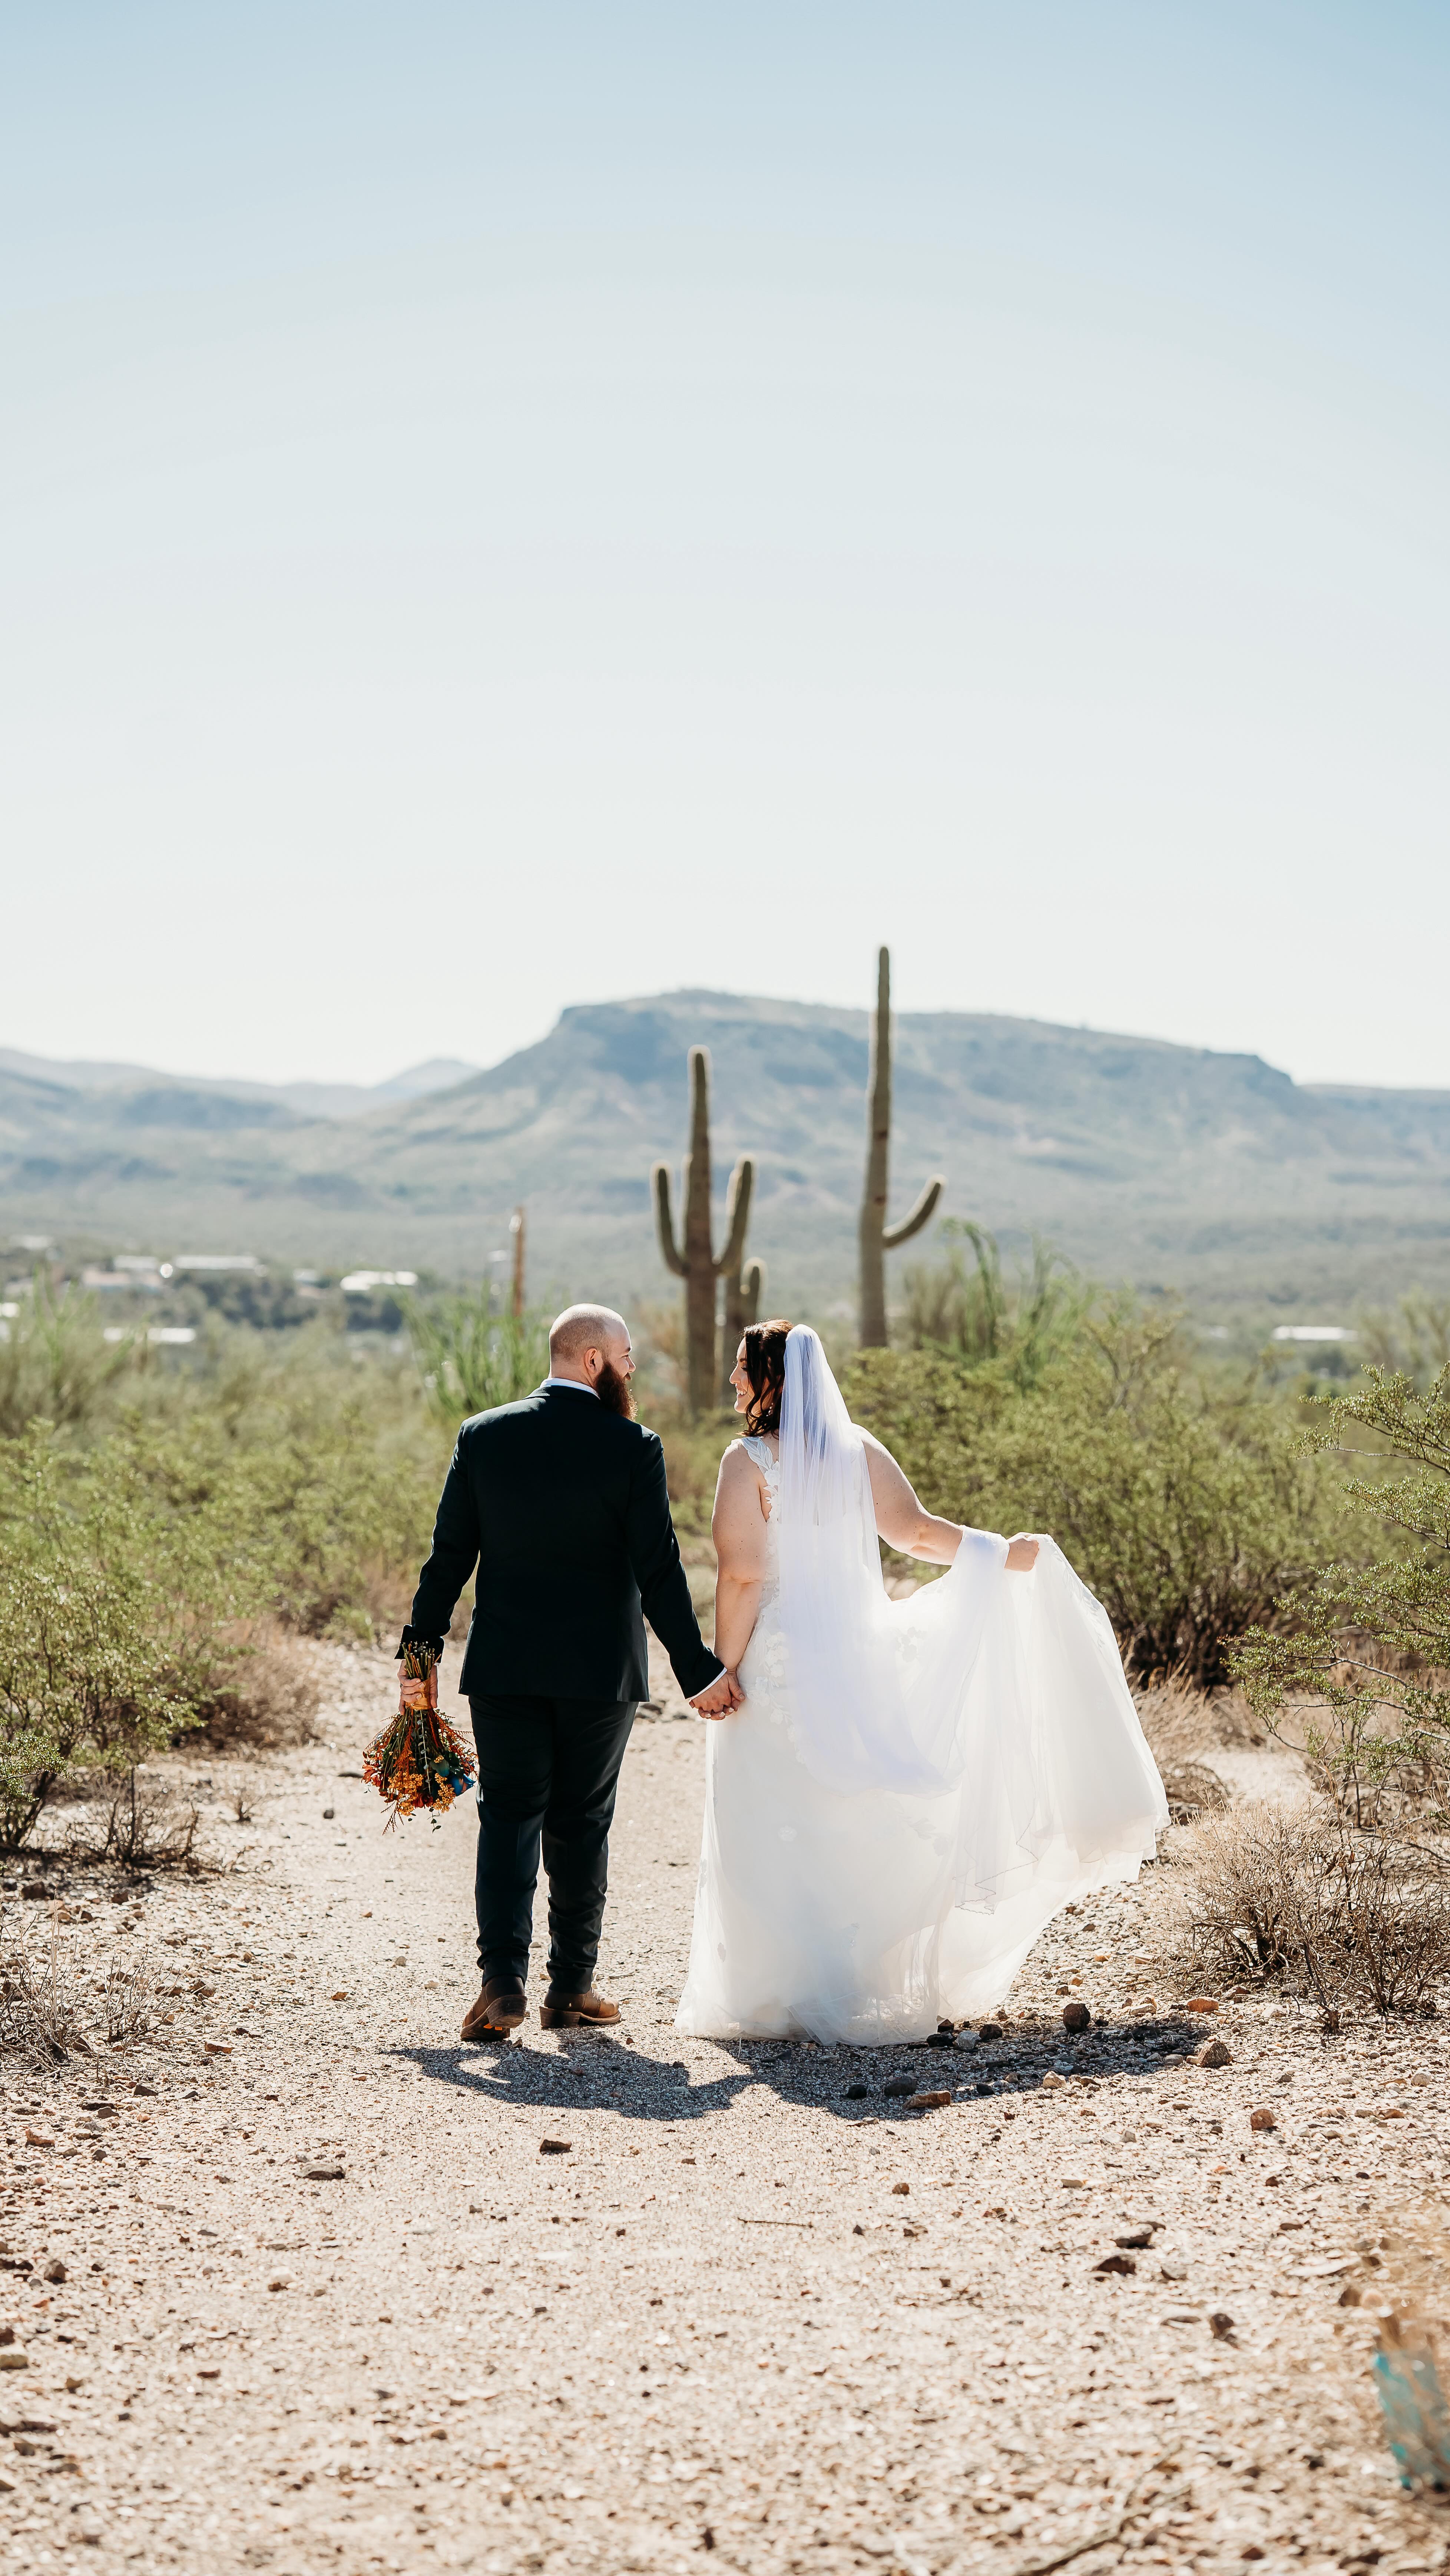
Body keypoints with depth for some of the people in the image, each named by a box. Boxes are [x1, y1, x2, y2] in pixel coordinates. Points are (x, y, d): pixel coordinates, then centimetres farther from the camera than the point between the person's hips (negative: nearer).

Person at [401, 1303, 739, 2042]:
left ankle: (503, 1980, -7)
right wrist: (698, 1671, -5)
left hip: (503, 1667, 2)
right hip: (600, 1669, -2)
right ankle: (571, 1986, 14)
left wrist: (421, 1649, 10)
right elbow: (658, 1571, -10)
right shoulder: (633, 1447, -9)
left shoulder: (483, 1436, 0)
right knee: (580, 1824, 10)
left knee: (508, 1816, 7)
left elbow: (449, 1557, 2)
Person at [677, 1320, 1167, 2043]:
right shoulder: (858, 1450, 5)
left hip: (778, 1662, -5)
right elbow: (914, 1530, -4)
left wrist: (723, 1666, -10)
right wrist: (997, 1552, 2)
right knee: (851, 1821, 14)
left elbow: (742, 1575, -15)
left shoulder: (749, 1460, -10)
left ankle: (783, 1995, 2)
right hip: (855, 1656, 5)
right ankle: (862, 1980, 19)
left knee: (776, 1833, 2)